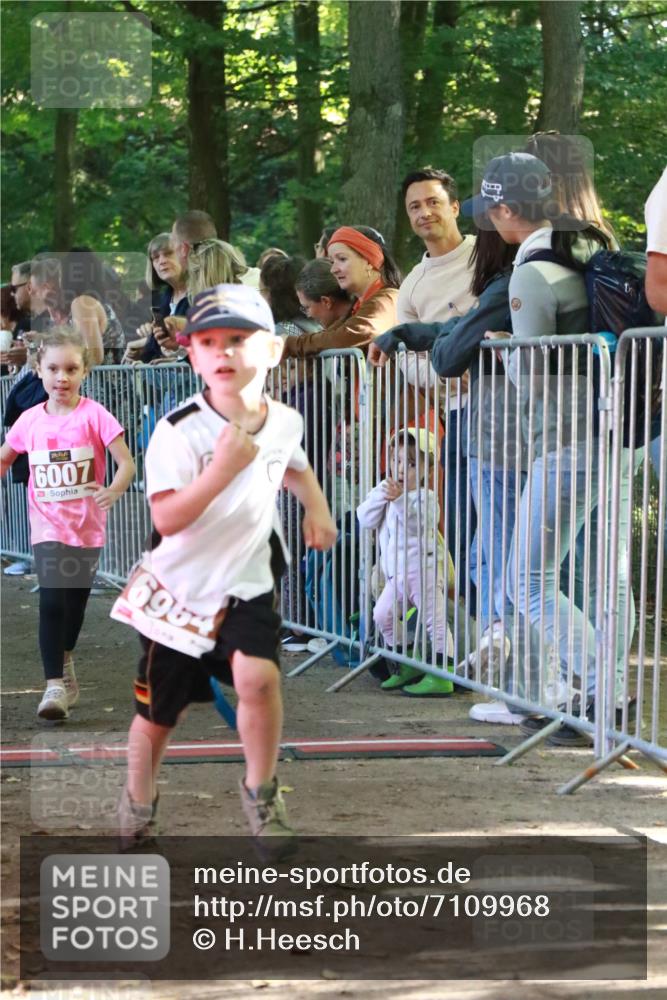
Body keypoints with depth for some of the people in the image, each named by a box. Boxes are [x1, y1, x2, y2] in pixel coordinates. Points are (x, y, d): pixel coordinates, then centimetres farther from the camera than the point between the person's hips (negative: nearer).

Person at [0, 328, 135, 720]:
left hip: (87, 527, 0)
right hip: (48, 526, 0)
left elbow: (127, 463, -14)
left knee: (75, 604, 16)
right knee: (52, 603, -15)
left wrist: (113, 491, -33)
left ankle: (65, 664, 42)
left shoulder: (95, 416, -10)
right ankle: (56, 685, -15)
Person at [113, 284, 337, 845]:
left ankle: (261, 793, 0)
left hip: (247, 587, 2)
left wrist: (316, 505, 3)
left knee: (259, 676, -24)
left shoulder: (285, 422, -4)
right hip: (180, 589, -2)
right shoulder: (180, 431, -20)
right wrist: (224, 466, -37)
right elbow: (168, 520, -28)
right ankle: (137, 809, 38)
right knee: (158, 715, 10)